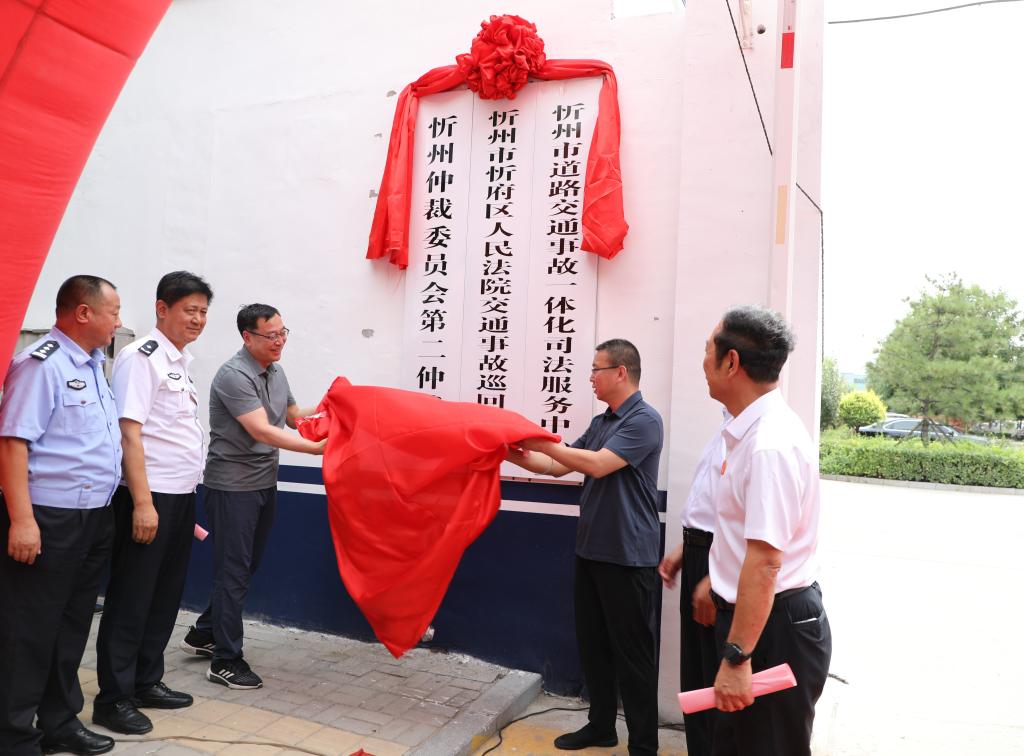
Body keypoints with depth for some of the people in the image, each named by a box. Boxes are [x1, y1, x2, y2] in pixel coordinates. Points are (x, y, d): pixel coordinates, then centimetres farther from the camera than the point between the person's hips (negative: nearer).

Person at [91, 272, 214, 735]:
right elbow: (129, 432, -18)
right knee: (131, 599, 2)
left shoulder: (181, 362, 14)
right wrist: (143, 503, -21)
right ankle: (114, 699, 14)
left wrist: (187, 504, 17)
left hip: (182, 495, 8)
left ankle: (147, 682, 28)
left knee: (165, 596, 15)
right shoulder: (142, 357, -12)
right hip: (150, 496, -8)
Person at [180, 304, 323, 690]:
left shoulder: (275, 372, 9)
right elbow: (262, 430, -25)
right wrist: (318, 448, -29)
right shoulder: (234, 376, -18)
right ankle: (226, 661, 10)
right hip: (232, 485, -8)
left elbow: (293, 415, 19)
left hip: (264, 483, 9)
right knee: (233, 571, -2)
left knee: (248, 566, 16)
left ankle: (203, 634, 34)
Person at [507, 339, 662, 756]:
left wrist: (543, 442, -16)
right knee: (592, 644, 17)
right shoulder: (601, 422, 13)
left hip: (627, 556, -8)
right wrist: (515, 454, 5)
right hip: (590, 549, 8)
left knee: (631, 652, 2)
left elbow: (598, 465, -23)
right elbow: (558, 467, 17)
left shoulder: (644, 420, -13)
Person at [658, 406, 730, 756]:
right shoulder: (729, 423, 11)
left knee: (719, 680, 7)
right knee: (695, 676, 20)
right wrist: (683, 550, 18)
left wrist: (715, 581, -22)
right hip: (698, 554, 9)